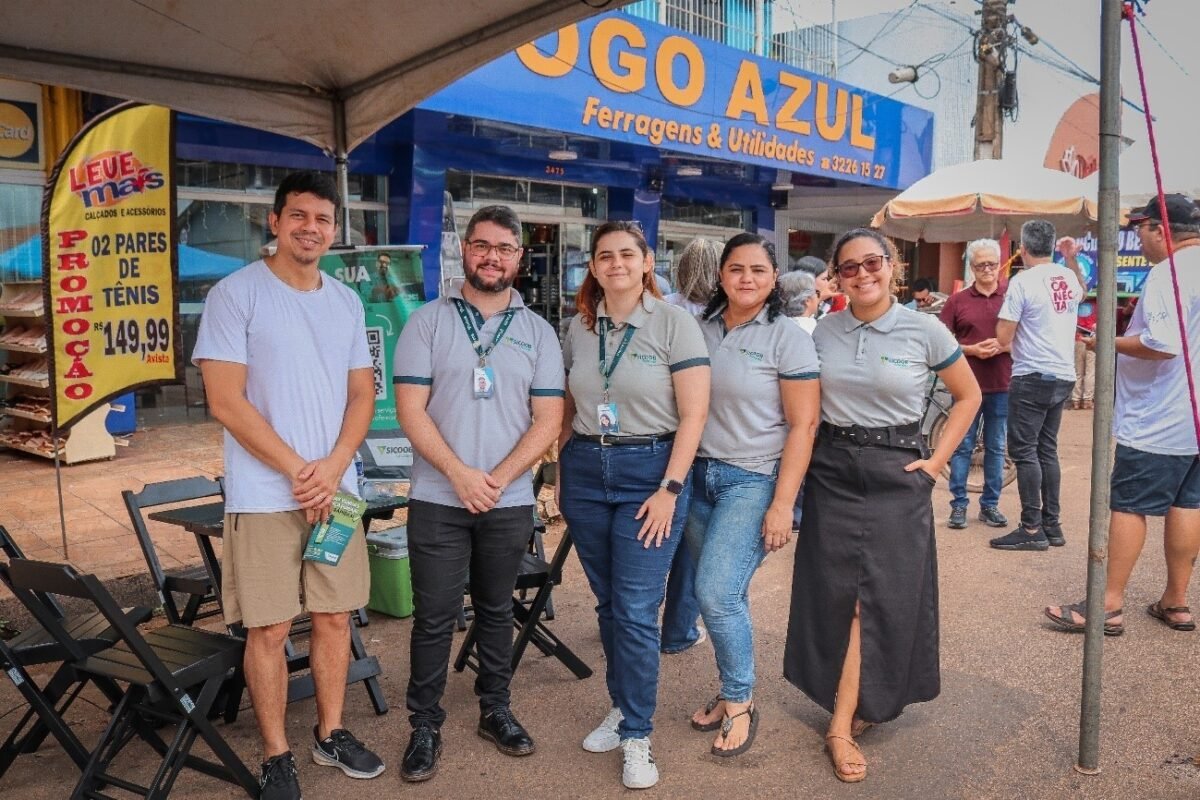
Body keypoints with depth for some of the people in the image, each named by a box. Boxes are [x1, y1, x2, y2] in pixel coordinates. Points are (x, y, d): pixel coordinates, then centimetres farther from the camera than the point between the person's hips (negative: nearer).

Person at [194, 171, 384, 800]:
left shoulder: (347, 302, 10)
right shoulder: (236, 293, -5)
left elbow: (362, 394, 10)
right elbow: (226, 402, -11)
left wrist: (333, 466, -7)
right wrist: (298, 470, -12)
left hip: (337, 490, 5)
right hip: (264, 496, -4)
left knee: (334, 617, 12)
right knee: (269, 628, 3)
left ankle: (331, 734, 29)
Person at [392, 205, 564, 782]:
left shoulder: (538, 333, 5)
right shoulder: (427, 322, 0)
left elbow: (547, 420, 0)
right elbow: (410, 410, -6)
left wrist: (498, 478, -12)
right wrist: (460, 474, -16)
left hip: (510, 502, 2)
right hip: (438, 500, -2)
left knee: (496, 610, 15)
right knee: (434, 618, 4)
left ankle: (495, 710, 31)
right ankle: (424, 726, 19)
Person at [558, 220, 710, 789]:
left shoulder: (674, 323, -7)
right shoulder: (579, 327, 6)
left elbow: (694, 414, -10)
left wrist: (669, 489, -14)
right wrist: (562, 472, 9)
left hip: (649, 470, -4)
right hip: (585, 470, 5)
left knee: (636, 611, -4)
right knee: (608, 603, 14)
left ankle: (637, 738, 11)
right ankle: (622, 707, 32)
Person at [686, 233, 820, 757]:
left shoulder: (787, 338, -6)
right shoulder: (700, 329, 7)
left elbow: (803, 425, -8)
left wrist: (782, 505, -14)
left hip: (753, 481, -4)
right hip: (699, 475, 4)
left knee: (716, 592, -11)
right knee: (717, 596, 9)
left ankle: (740, 703, 10)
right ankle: (732, 692, 28)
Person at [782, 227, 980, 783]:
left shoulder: (925, 330, -5)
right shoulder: (822, 331, 2)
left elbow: (969, 396, 6)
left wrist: (937, 460, -1)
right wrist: (806, 455, 3)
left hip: (896, 474, -2)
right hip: (832, 473, 2)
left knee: (883, 595, 0)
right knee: (835, 593, 5)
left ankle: (842, 725, 9)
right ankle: (858, 703, 25)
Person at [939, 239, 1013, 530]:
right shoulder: (958, 301, 3)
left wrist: (1002, 346, -12)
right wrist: (971, 350, -12)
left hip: (1002, 385, 1)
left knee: (996, 448, 9)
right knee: (962, 446, 3)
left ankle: (990, 505, 19)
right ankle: (959, 504, 12)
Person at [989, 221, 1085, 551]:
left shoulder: (1022, 281, -14)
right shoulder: (1070, 278, 7)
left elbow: (1003, 338, -14)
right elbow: (1081, 293, 34)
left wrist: (1006, 303, 2)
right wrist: (1072, 260, 29)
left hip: (1033, 378, -7)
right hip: (1064, 376, 8)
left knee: (1024, 451, -2)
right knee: (1047, 450, 15)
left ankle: (1032, 530, -1)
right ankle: (1052, 525, 20)